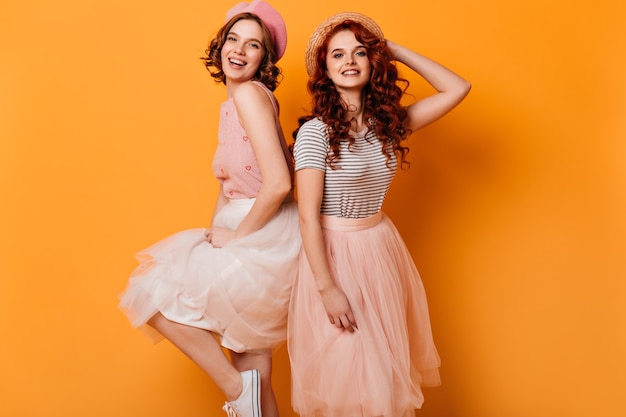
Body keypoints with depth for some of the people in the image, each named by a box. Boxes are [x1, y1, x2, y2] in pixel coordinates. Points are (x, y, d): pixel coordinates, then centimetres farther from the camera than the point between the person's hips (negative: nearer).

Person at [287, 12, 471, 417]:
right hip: (333, 253, -5)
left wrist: (395, 49, -1)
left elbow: (457, 88, 1)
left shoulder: (388, 121, 1)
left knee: (385, 369, 18)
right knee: (343, 371, 8)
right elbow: (308, 216, -16)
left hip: (382, 252, 5)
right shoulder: (316, 130, -14)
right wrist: (327, 288, -17)